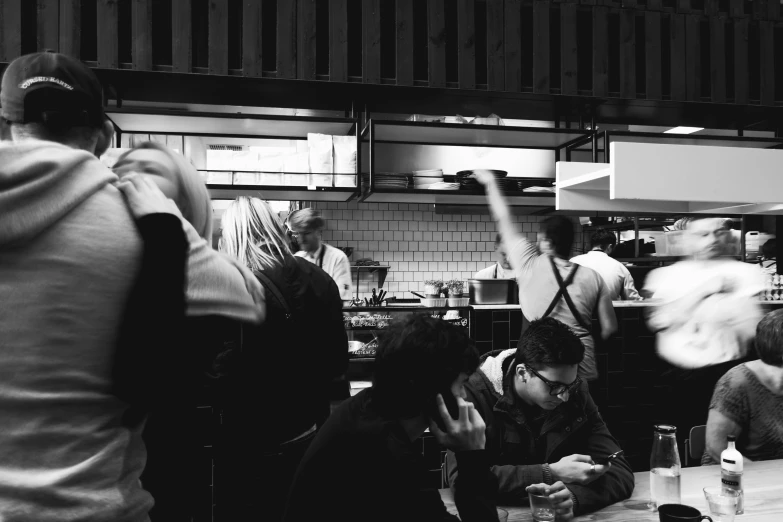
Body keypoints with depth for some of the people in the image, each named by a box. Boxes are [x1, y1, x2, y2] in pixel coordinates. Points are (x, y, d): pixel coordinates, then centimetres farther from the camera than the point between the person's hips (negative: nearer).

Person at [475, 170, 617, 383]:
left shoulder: (530, 264, -5)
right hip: (581, 370, 2)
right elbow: (610, 327, 4)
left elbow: (504, 219, 6)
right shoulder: (593, 278, -1)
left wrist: (490, 183, 19)